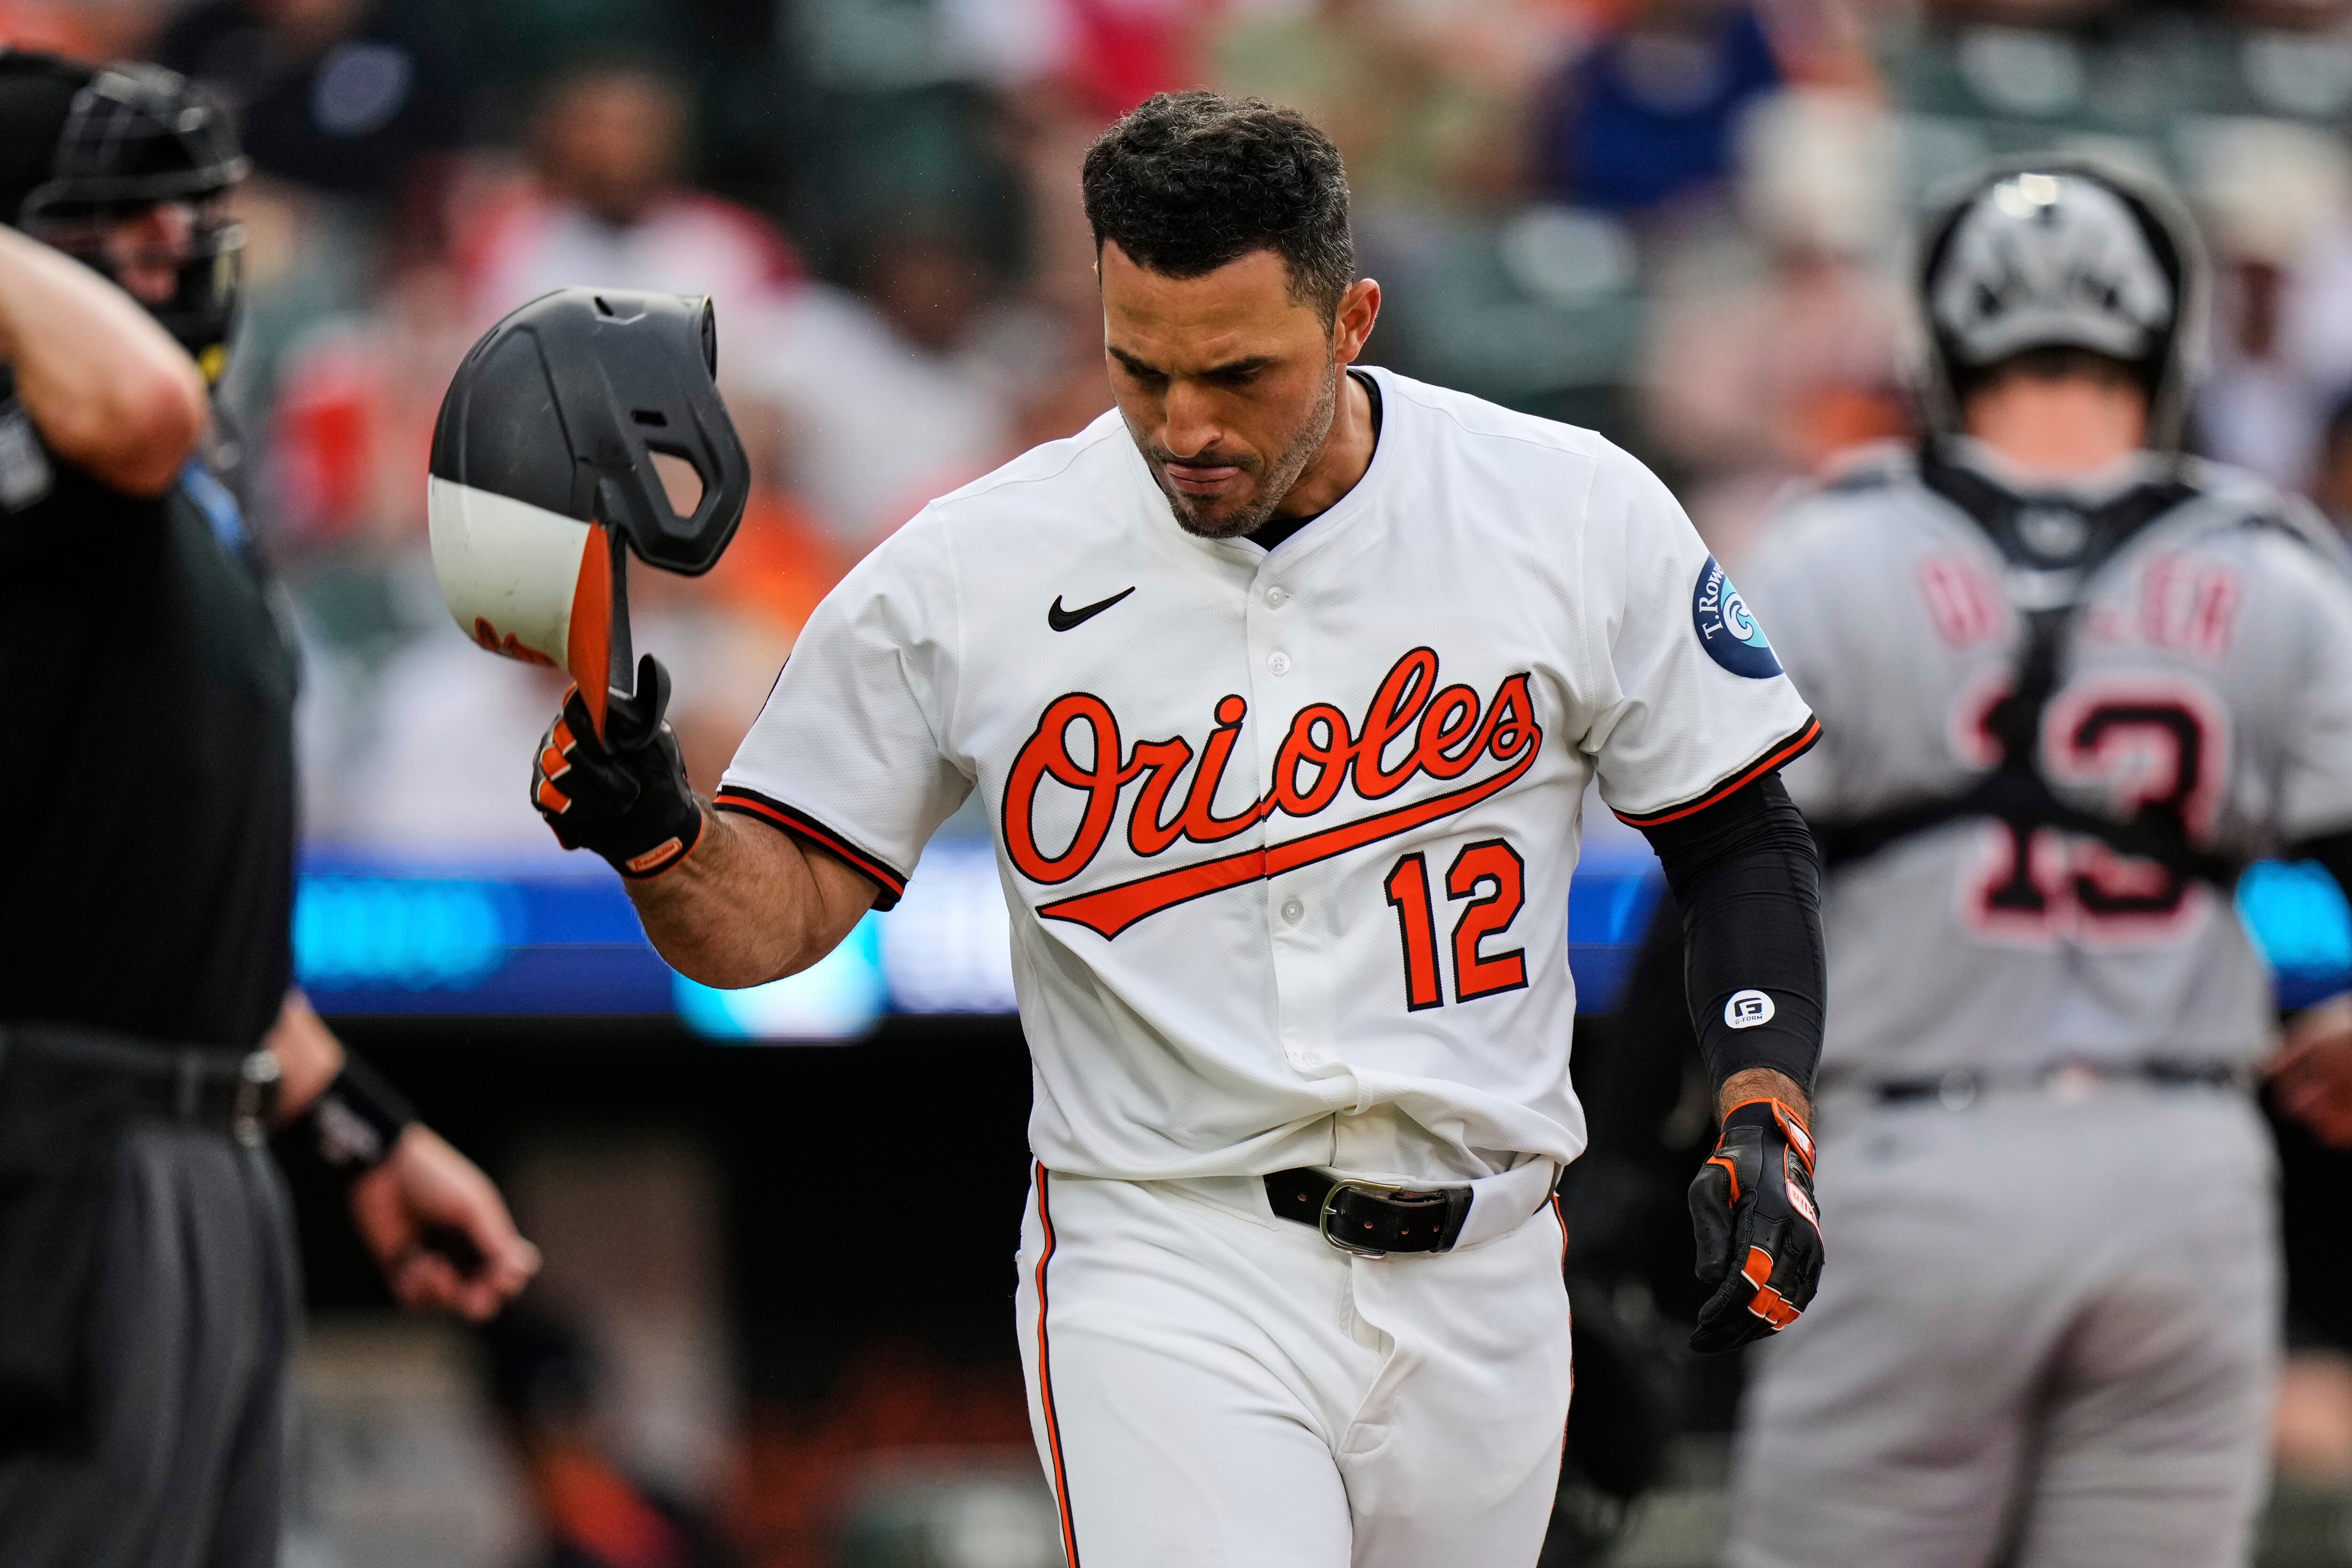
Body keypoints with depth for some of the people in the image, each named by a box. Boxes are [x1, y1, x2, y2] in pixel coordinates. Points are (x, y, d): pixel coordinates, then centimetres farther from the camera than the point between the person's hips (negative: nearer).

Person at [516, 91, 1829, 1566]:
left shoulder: (1579, 517, -3)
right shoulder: (972, 572, -5)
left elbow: (1743, 835, 7)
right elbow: (780, 909, -1)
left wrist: (1766, 1121, -7)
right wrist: (660, 835, -23)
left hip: (1481, 1289, 3)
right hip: (1165, 1275, -3)